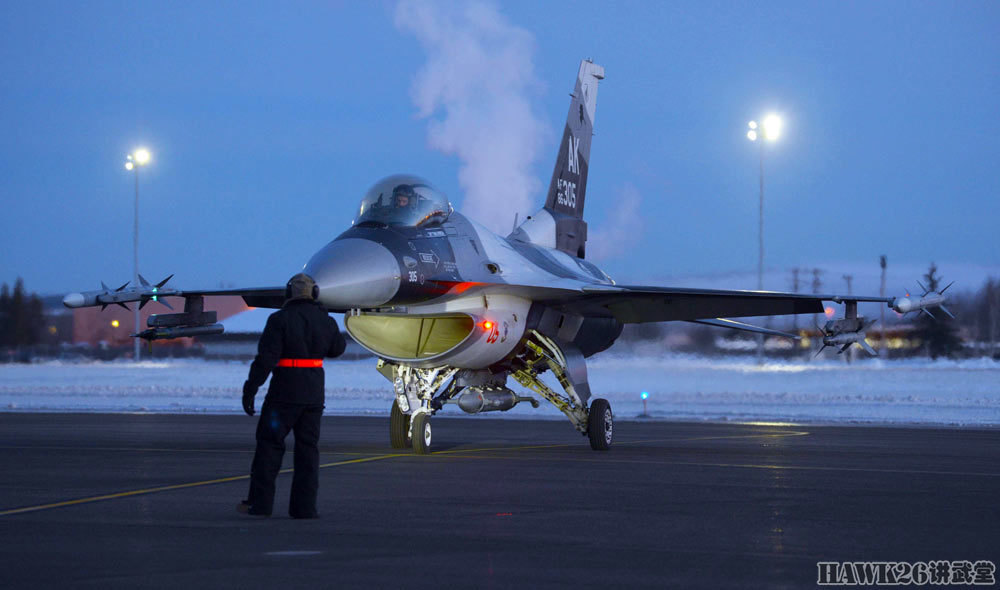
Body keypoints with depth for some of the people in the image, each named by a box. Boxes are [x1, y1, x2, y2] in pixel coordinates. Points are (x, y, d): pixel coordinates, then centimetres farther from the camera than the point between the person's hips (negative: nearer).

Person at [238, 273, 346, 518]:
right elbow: (337, 348, 23)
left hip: (284, 392, -4)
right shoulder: (324, 320, 6)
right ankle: (304, 507, 3)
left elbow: (266, 358, -14)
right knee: (307, 448, 7)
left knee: (269, 443, 3)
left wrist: (250, 389, -13)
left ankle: (260, 502, 1)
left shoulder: (280, 319, -9)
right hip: (314, 394, 4)